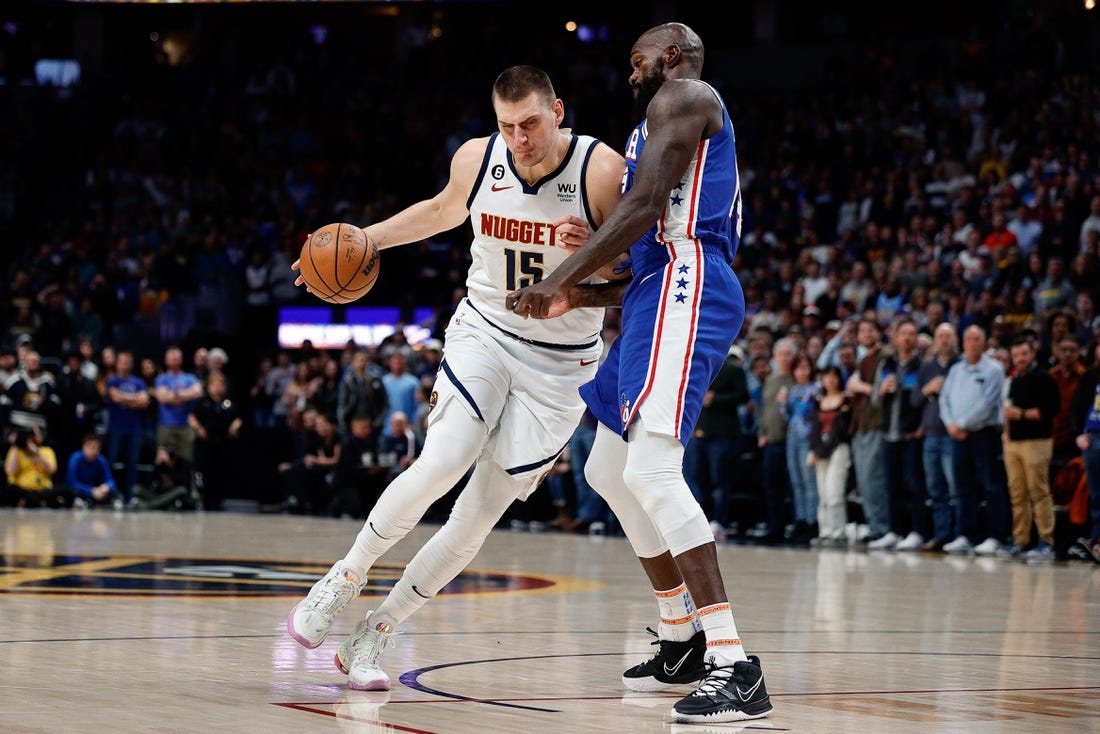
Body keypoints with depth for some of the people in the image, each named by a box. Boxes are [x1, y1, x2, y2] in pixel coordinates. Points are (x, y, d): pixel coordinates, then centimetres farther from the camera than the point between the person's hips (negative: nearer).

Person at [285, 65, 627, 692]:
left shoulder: (603, 170, -18)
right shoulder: (476, 158, -7)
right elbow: (443, 211, 17)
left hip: (561, 363, -1)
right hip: (484, 331, 1)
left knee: (481, 514, -5)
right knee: (442, 463, -24)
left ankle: (375, 636, 8)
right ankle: (347, 576, -3)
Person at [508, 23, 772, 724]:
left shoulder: (682, 96, -2)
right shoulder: (686, 116, 29)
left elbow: (645, 206, -15)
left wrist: (562, 280, -16)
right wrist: (575, 295, 26)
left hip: (686, 288, -11)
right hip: (665, 292, 11)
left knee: (652, 469, -24)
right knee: (608, 469, 19)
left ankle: (737, 668, -31)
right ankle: (682, 640, 26)